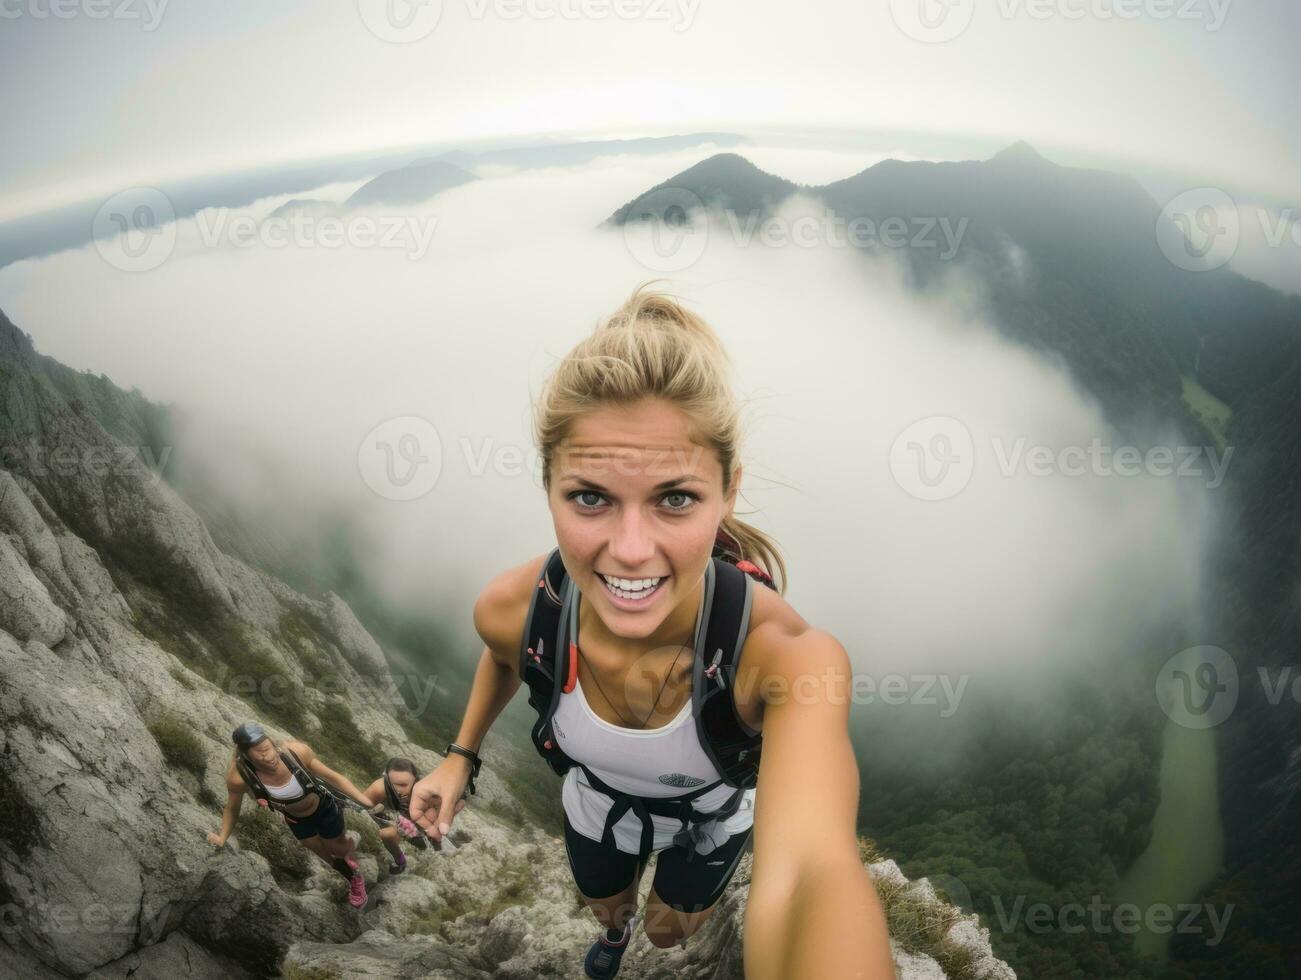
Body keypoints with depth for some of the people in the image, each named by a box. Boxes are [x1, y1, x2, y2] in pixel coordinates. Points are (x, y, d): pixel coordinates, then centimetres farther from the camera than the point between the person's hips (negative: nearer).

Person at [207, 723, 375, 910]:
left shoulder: (296, 751, -38)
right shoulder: (238, 777, -35)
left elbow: (332, 776, -24)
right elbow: (232, 808, -10)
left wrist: (368, 803, -27)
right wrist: (222, 838, -23)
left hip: (323, 808, -2)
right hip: (296, 820, 2)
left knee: (339, 849, 20)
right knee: (326, 855, 25)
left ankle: (351, 838, 58)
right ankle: (353, 877, 58)